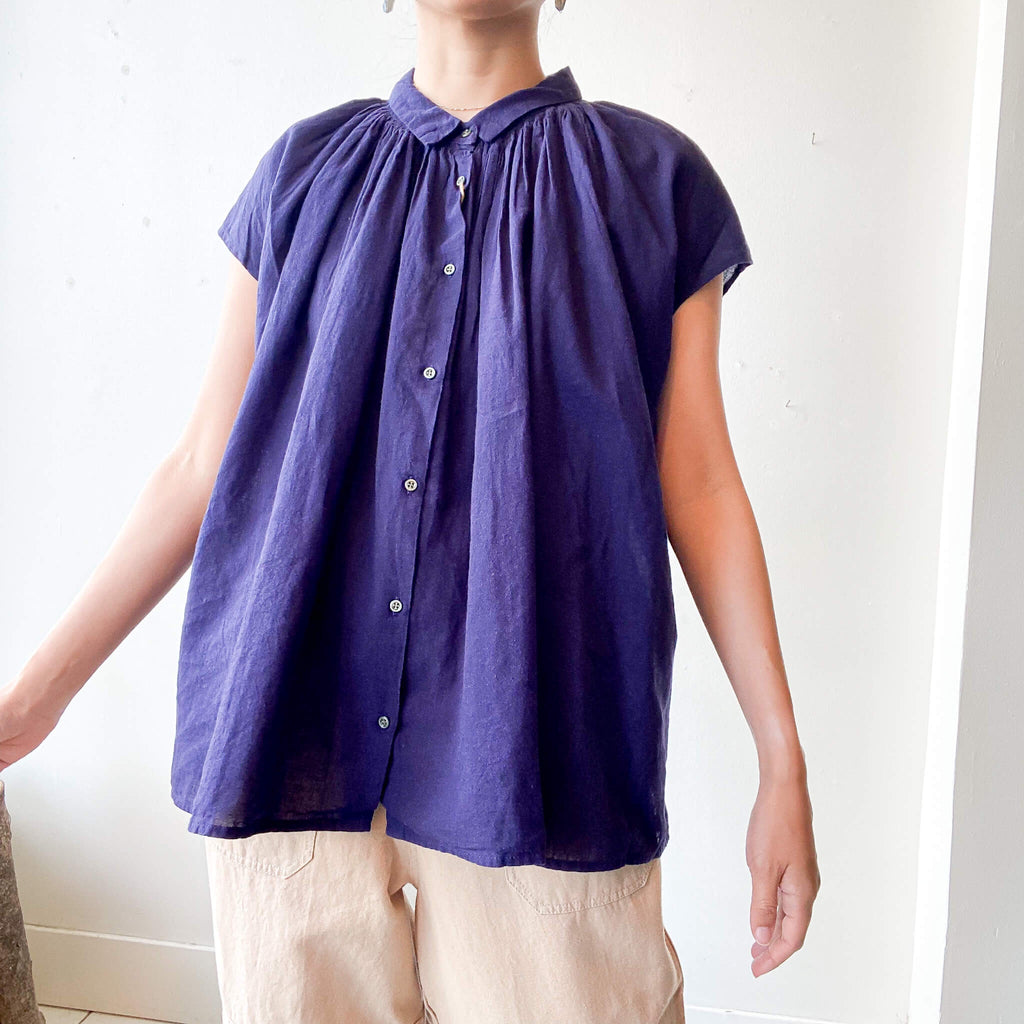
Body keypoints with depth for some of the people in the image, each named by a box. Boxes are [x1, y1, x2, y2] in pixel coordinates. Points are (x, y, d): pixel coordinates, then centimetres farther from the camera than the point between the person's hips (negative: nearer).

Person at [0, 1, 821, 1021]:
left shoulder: (654, 179, 4)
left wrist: (783, 761, -1)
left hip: (529, 747, -1)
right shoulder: (306, 168, 8)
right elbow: (204, 462, 8)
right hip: (299, 734, 2)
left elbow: (698, 486, 2)